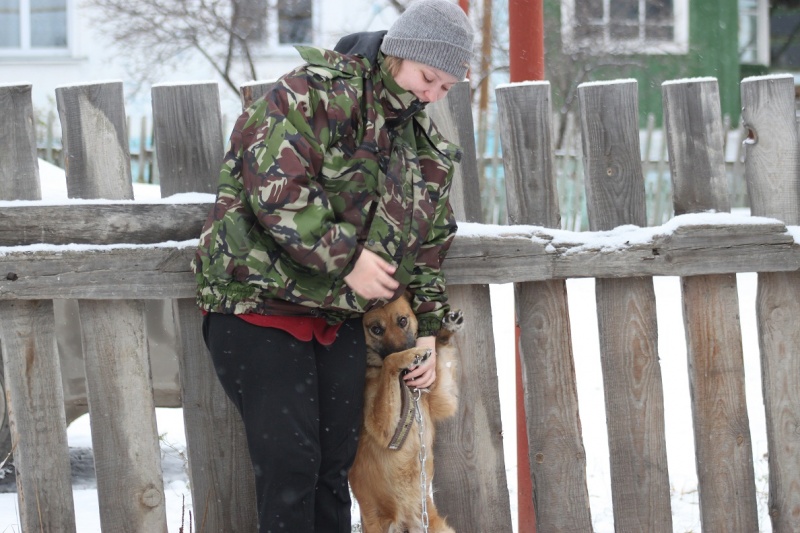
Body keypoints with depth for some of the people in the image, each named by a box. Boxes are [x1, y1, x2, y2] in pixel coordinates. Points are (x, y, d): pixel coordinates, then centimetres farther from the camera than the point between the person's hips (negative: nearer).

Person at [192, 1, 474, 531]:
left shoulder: (427, 147, 12)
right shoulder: (314, 94, -14)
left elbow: (428, 244, 20)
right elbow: (275, 187, -25)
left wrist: (426, 328, 13)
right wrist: (345, 257, -25)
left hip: (341, 316, 7)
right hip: (258, 302, -7)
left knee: (335, 464, 6)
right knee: (290, 465, -11)